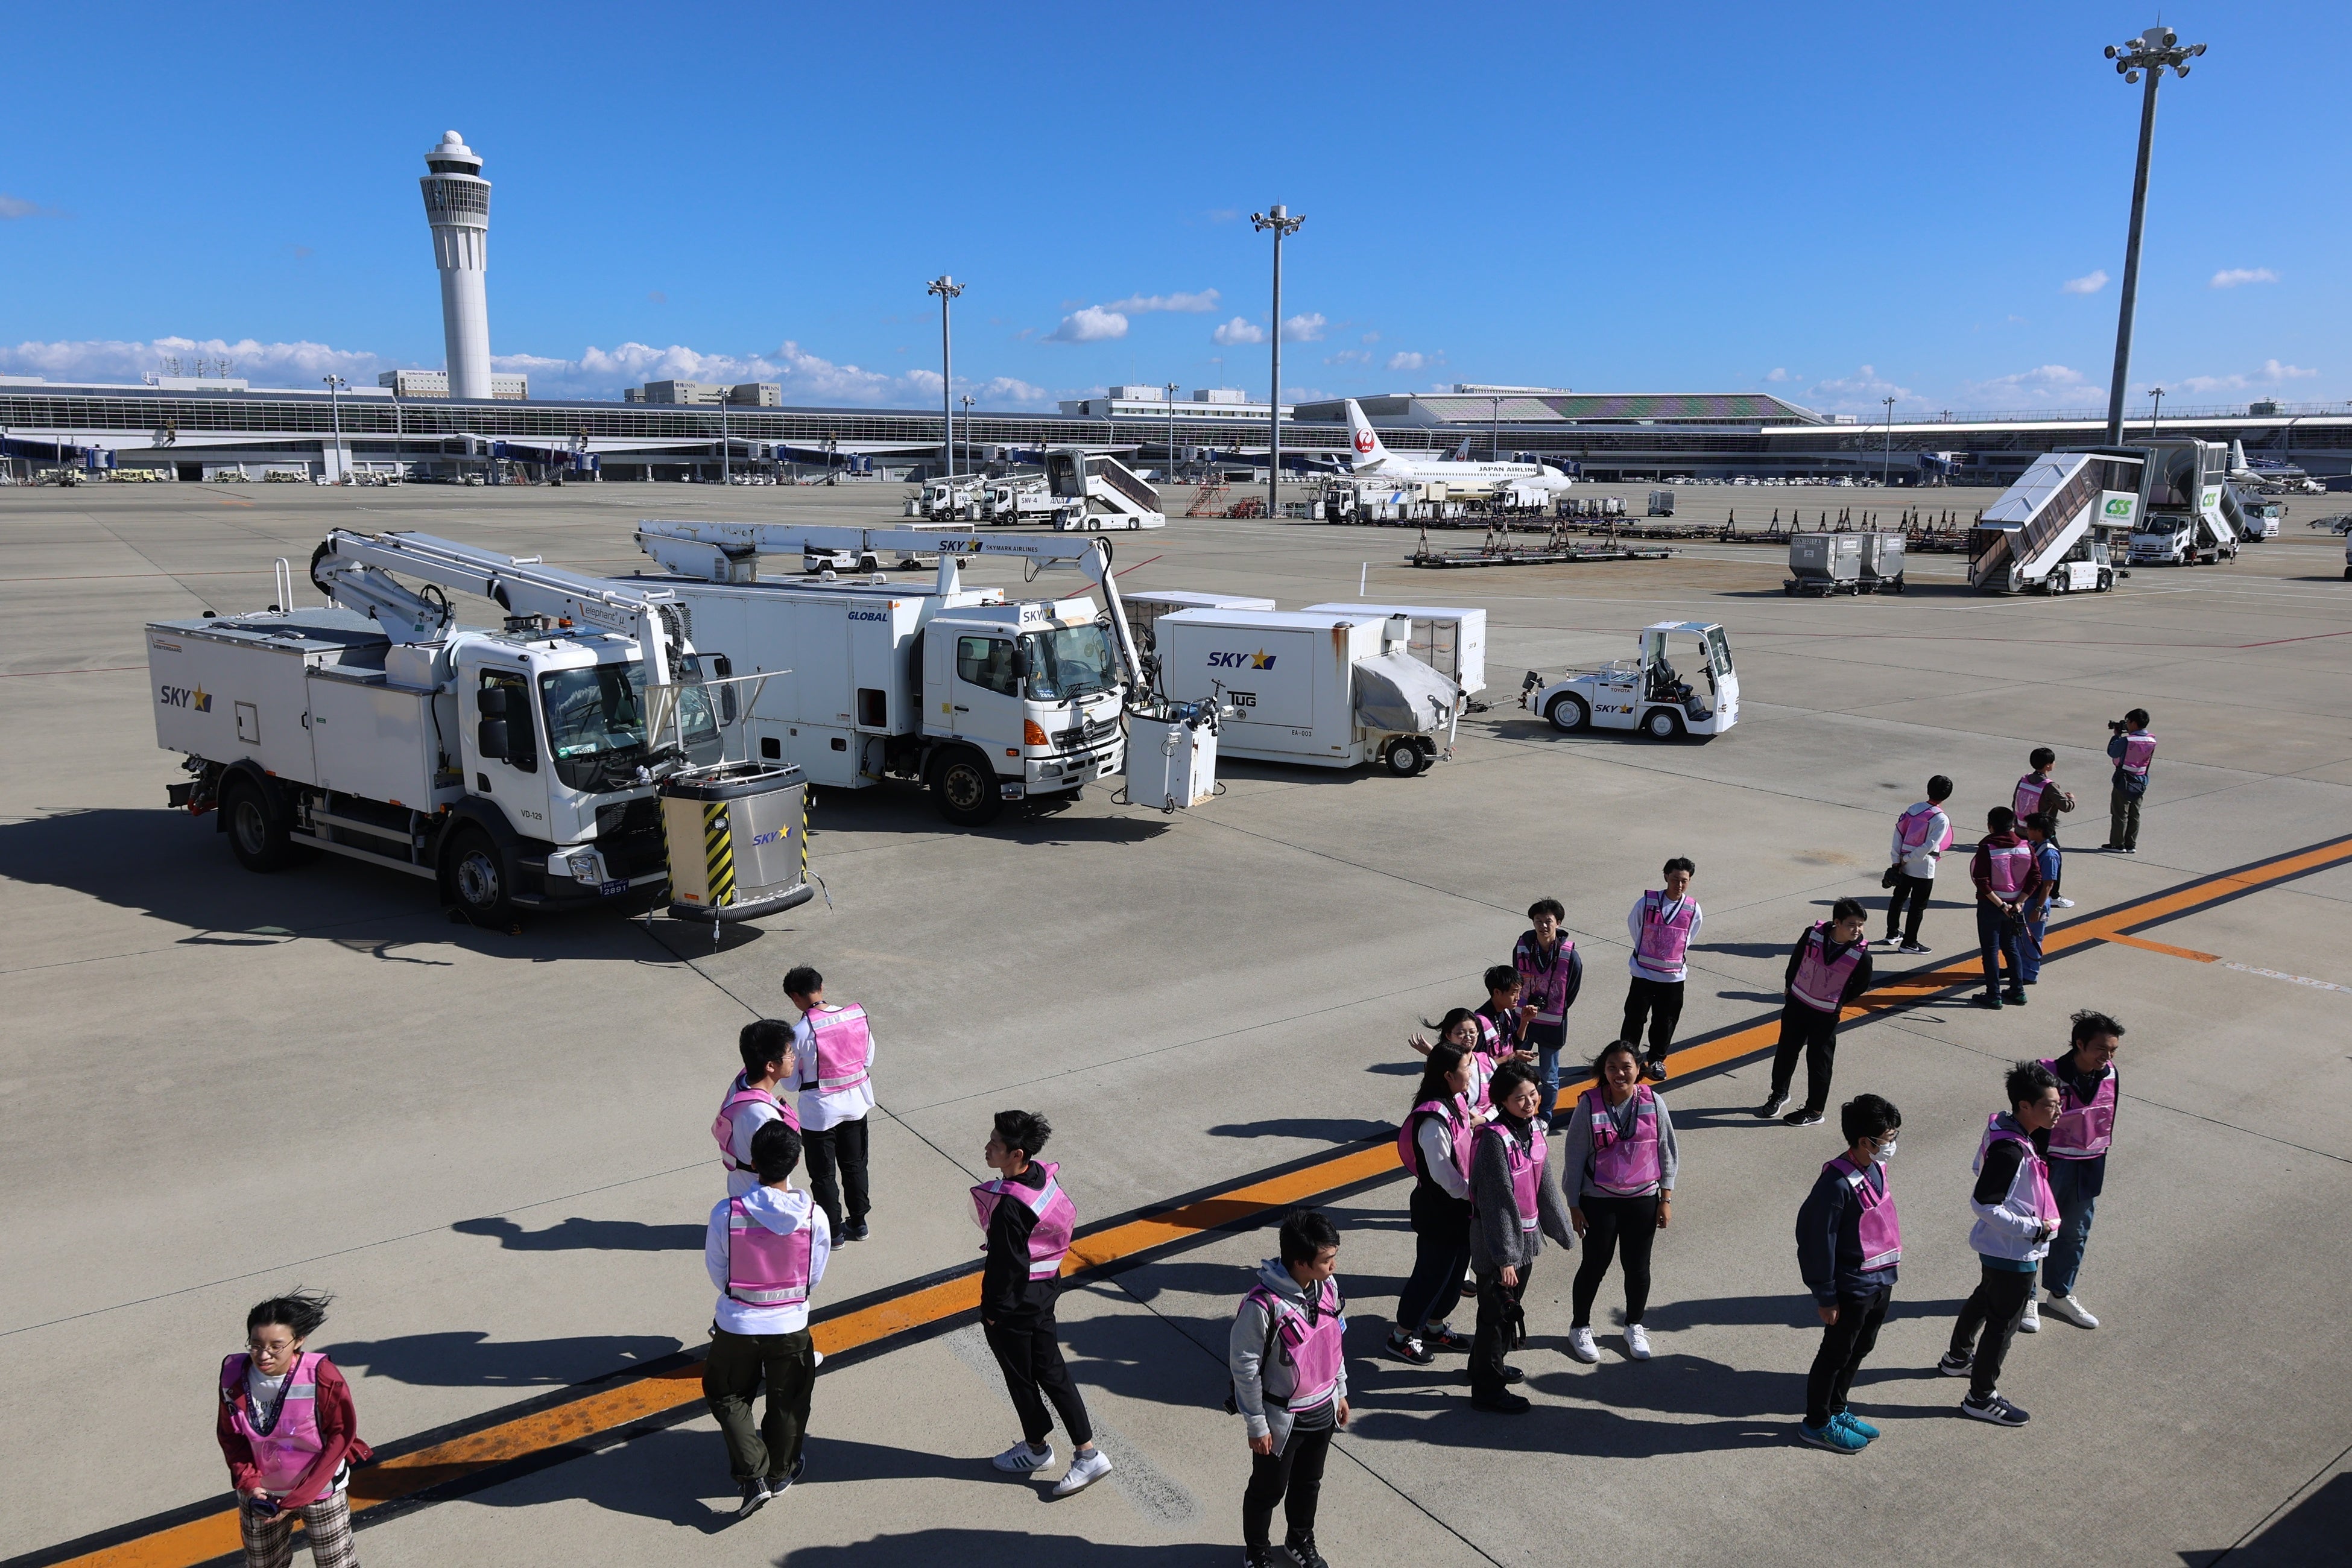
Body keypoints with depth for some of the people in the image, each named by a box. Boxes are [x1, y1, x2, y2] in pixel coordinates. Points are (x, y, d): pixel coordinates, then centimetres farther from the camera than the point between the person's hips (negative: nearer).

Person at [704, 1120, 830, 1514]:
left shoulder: (726, 1214, -22)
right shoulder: (814, 1217, -20)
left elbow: (716, 1273, -7)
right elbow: (814, 1277, -5)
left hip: (736, 1326, -1)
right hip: (791, 1327, 1)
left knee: (727, 1397, 25)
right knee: (787, 1404, 24)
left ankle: (752, 1475, 19)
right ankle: (780, 1473, 41)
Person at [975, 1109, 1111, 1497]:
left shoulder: (1009, 1206, -31)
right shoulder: (1043, 1177, -6)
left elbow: (1009, 1266, -24)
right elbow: (1061, 1230, 7)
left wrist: (994, 1312, -9)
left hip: (1013, 1306, -8)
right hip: (1044, 1292, 8)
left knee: (1020, 1378, 16)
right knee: (1052, 1373, 17)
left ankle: (1036, 1447, 38)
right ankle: (1087, 1453, 21)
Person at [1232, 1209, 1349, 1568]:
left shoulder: (1328, 1286, -11)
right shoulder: (1262, 1305, -32)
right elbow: (1243, 1366, -21)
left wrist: (1340, 1391, 15)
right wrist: (1256, 1425, -13)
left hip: (1323, 1410, 6)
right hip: (1281, 1418, -5)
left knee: (1309, 1484, 26)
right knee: (1268, 1490, 18)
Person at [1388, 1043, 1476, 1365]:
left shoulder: (1457, 1102, 2)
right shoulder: (1434, 1120, -29)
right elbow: (1443, 1174, -26)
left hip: (1460, 1206, 9)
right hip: (1439, 1209, -9)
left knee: (1455, 1269, 21)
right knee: (1431, 1272, 5)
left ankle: (1434, 1326, 40)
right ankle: (1402, 1336, 22)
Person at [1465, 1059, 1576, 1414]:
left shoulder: (1534, 1127, 0)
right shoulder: (1495, 1137, -25)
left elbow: (1544, 1182, 11)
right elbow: (1497, 1199, -24)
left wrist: (1560, 1228, 16)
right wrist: (1504, 1256, -22)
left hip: (1526, 1235, 8)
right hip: (1497, 1239, -8)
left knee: (1511, 1306, 23)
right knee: (1496, 1311, 5)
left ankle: (1488, 1364, 44)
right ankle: (1488, 1389, 20)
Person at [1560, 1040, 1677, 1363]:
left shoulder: (1653, 1102, -8)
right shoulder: (1589, 1105, -14)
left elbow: (1666, 1151, 2)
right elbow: (1574, 1157, -7)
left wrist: (1666, 1198, 2)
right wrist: (1574, 1206, -4)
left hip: (1643, 1199, 2)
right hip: (1599, 1200, -2)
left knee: (1637, 1267, 15)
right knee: (1595, 1265, 9)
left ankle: (1634, 1327, 38)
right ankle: (1580, 1328, 31)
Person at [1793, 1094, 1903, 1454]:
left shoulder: (1876, 1169, 0)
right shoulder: (1837, 1183, -27)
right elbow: (1820, 1242, -22)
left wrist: (1888, 1275, 19)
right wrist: (1826, 1298, -17)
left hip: (1880, 1283, 8)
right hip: (1851, 1289, -8)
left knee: (1860, 1349, 22)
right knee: (1836, 1355, 8)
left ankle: (1837, 1409, 40)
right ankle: (1817, 1424, 25)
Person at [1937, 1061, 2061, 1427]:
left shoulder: (2001, 1127, -5)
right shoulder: (2011, 1151, -33)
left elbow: (1980, 1167, 12)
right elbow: (1983, 1203, -32)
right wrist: (2033, 1229, -24)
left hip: (1995, 1245, 10)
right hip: (2014, 1253, -10)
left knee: (1985, 1298, 29)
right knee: (2004, 1322, 6)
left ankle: (1958, 1358, 50)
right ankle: (1982, 1398, 21)